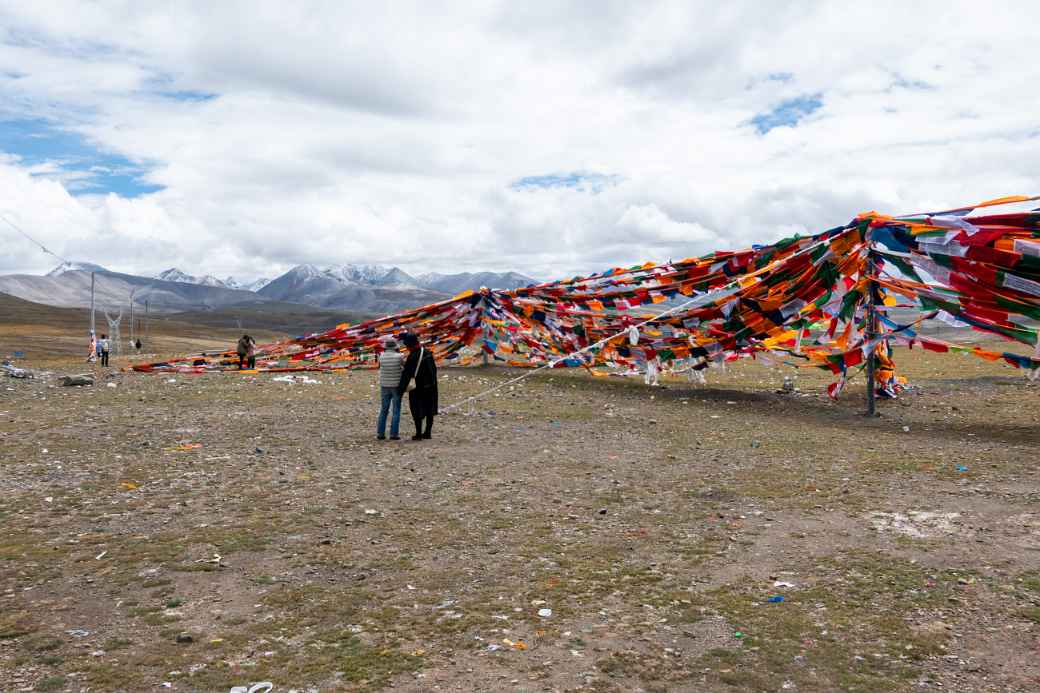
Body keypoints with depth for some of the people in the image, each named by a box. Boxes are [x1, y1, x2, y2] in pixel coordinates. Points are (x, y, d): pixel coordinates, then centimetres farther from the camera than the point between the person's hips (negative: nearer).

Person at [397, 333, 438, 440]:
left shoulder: (412, 357, -20)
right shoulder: (427, 352, 3)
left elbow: (406, 375, -20)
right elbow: (434, 368, 12)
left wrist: (401, 389, -13)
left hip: (418, 388, -7)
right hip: (431, 387, 7)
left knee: (417, 411, 3)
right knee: (429, 409, 13)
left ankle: (418, 434, 7)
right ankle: (428, 432, 19)